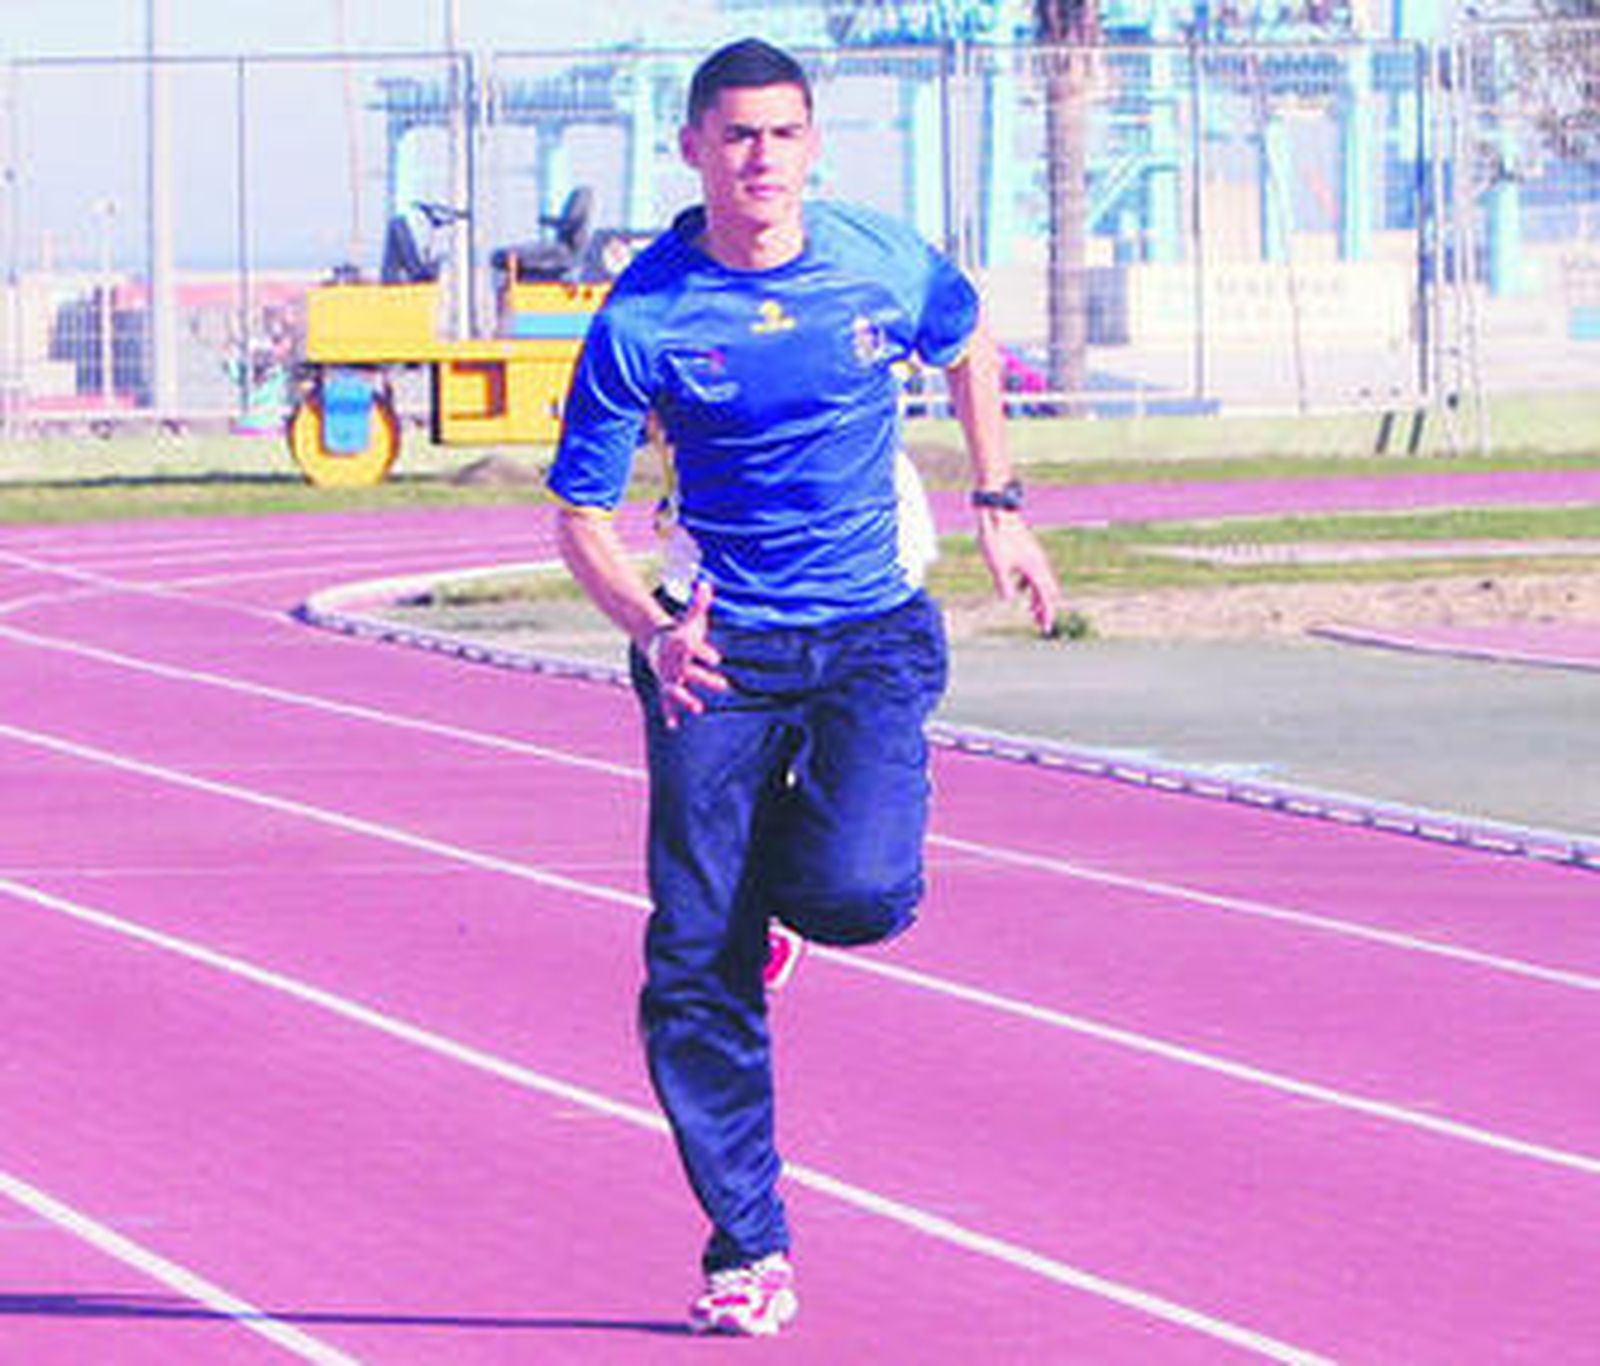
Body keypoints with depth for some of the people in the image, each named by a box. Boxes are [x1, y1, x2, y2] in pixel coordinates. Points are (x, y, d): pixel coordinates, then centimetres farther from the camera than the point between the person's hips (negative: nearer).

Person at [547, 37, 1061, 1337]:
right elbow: (582, 518, -5)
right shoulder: (641, 320, -9)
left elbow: (970, 348, 20)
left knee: (859, 896, -22)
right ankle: (747, 1251, 9)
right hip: (719, 650, -1)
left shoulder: (884, 262, -3)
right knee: (695, 971, -5)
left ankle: (788, 859, 17)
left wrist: (1000, 509, 18)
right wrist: (653, 628, -22)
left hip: (873, 633, 1)